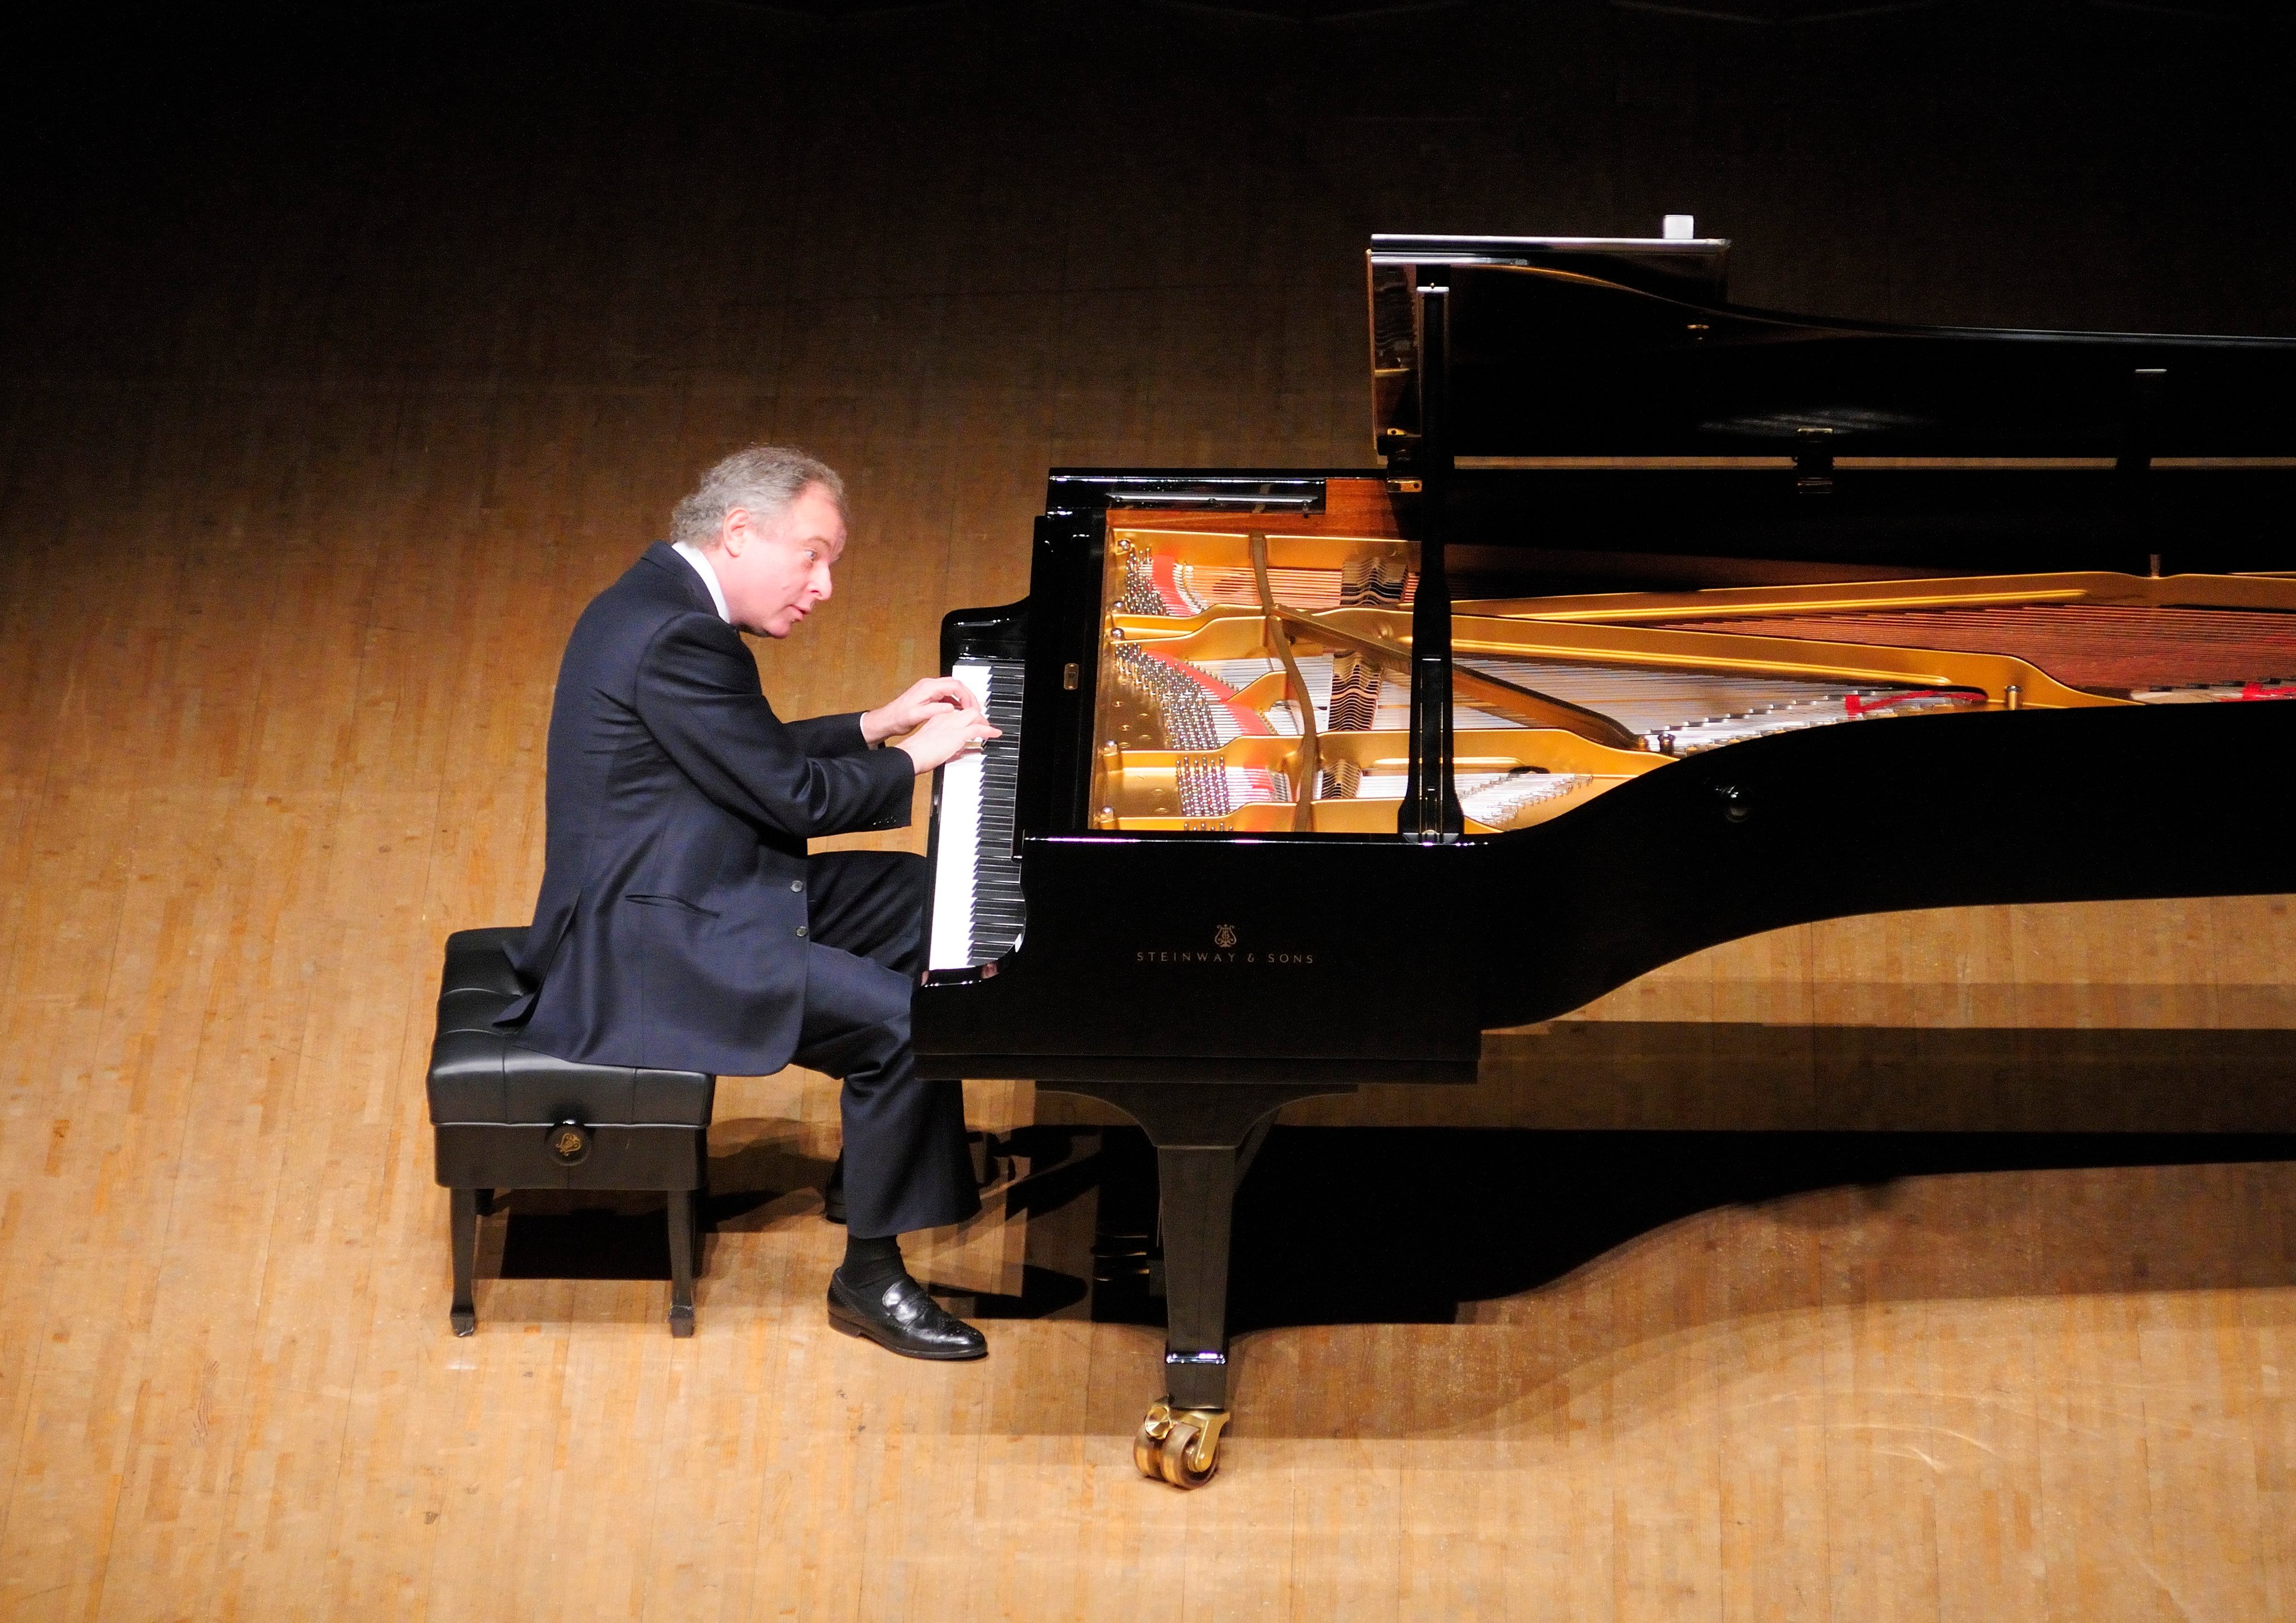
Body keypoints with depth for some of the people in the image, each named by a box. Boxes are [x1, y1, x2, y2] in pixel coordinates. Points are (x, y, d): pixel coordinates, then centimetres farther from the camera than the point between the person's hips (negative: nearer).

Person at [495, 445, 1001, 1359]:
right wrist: (913, 758, -5)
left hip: (677, 897, 12)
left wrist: (875, 727, 12)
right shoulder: (678, 639, -22)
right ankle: (870, 1278, -5)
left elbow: (759, 760, 21)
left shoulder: (665, 601, 11)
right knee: (906, 1024, -20)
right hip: (647, 949, -12)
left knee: (920, 898, 16)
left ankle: (941, 1155, 27)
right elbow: (794, 798, -19)